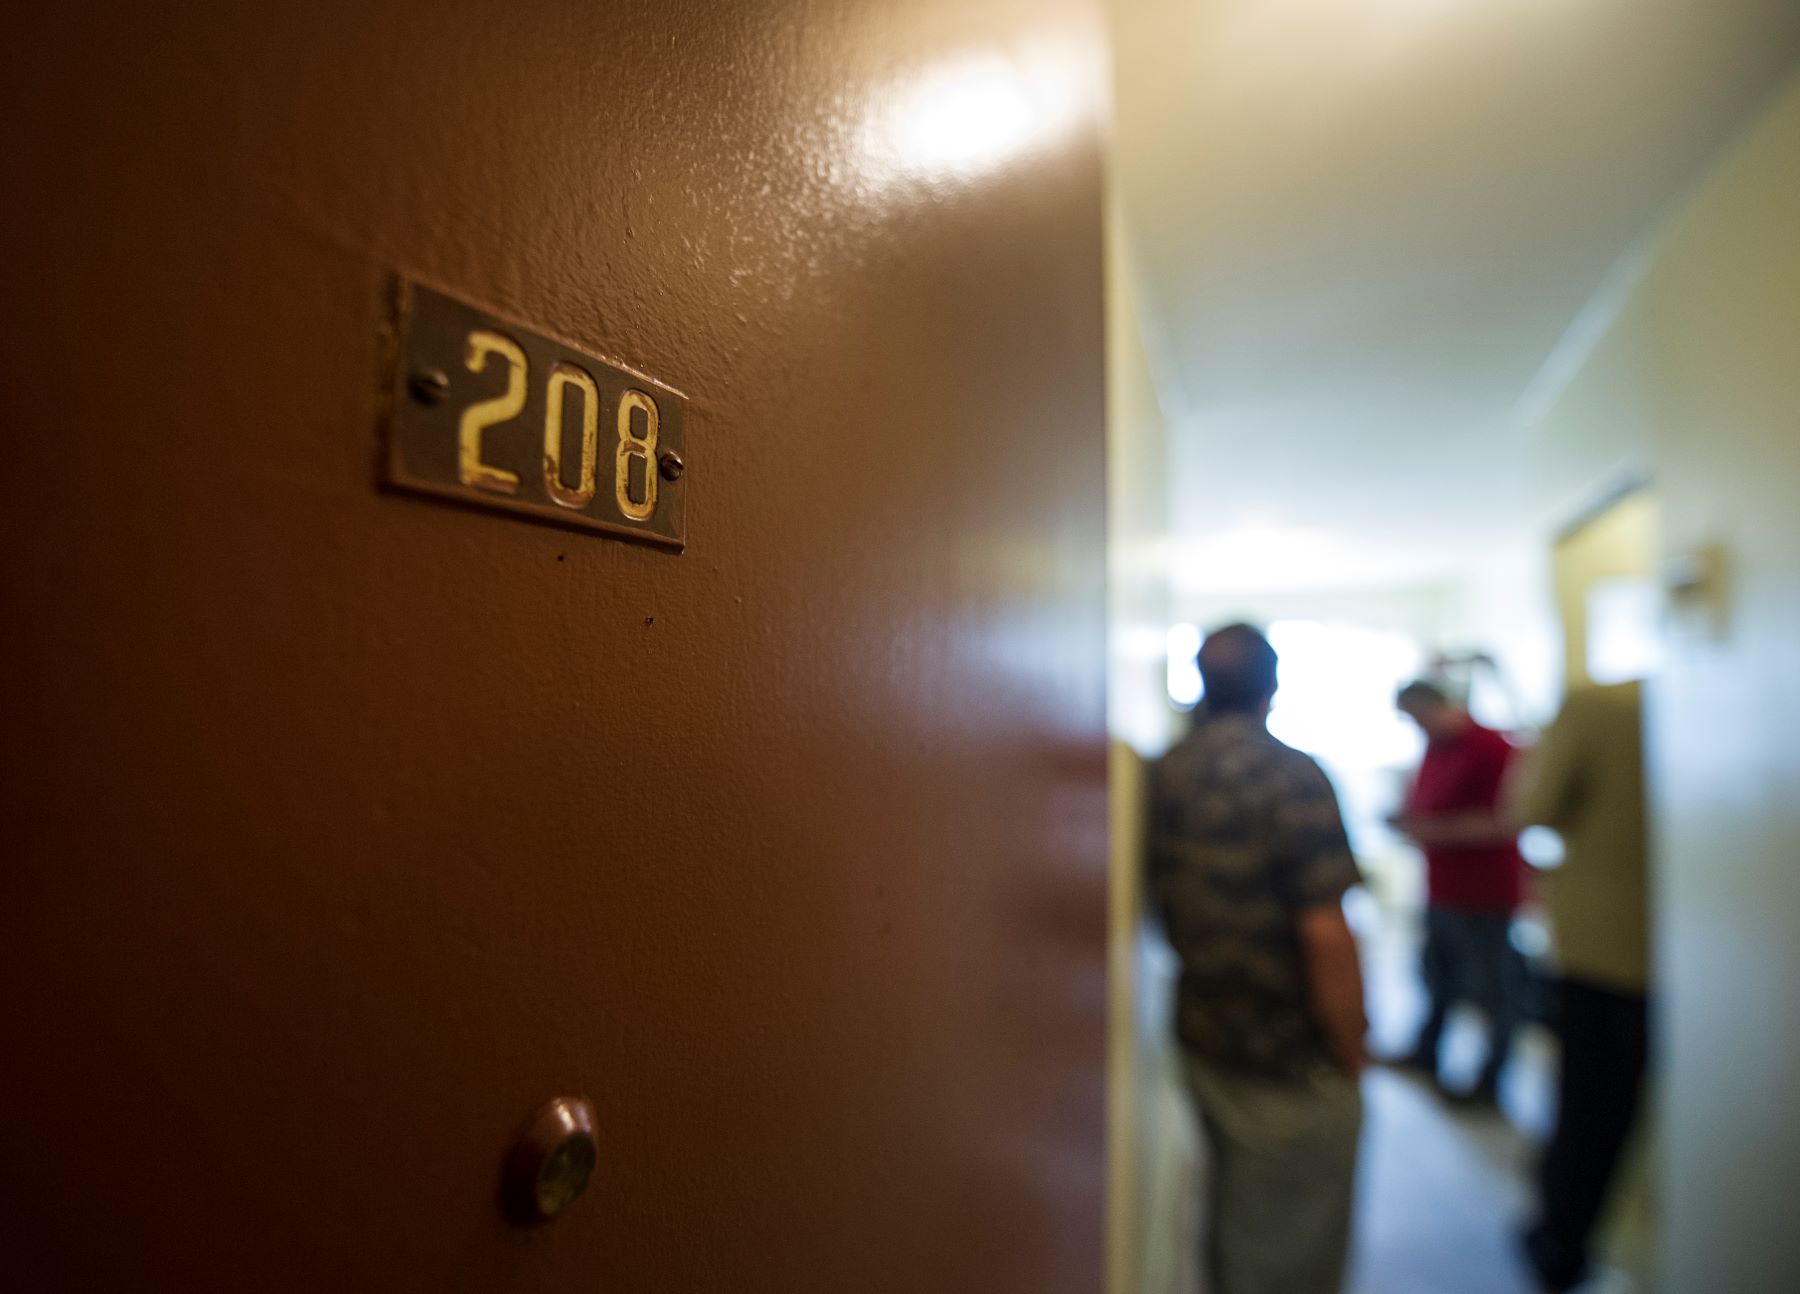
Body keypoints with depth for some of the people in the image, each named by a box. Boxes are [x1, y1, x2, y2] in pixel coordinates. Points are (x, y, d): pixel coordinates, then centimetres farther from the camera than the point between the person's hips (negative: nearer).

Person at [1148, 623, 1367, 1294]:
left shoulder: (1165, 772, -2)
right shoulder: (1293, 777, -22)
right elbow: (1325, 935, -24)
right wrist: (1349, 1058, -10)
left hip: (1200, 1038, 6)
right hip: (1290, 1060, -6)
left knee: (1230, 1212, 28)